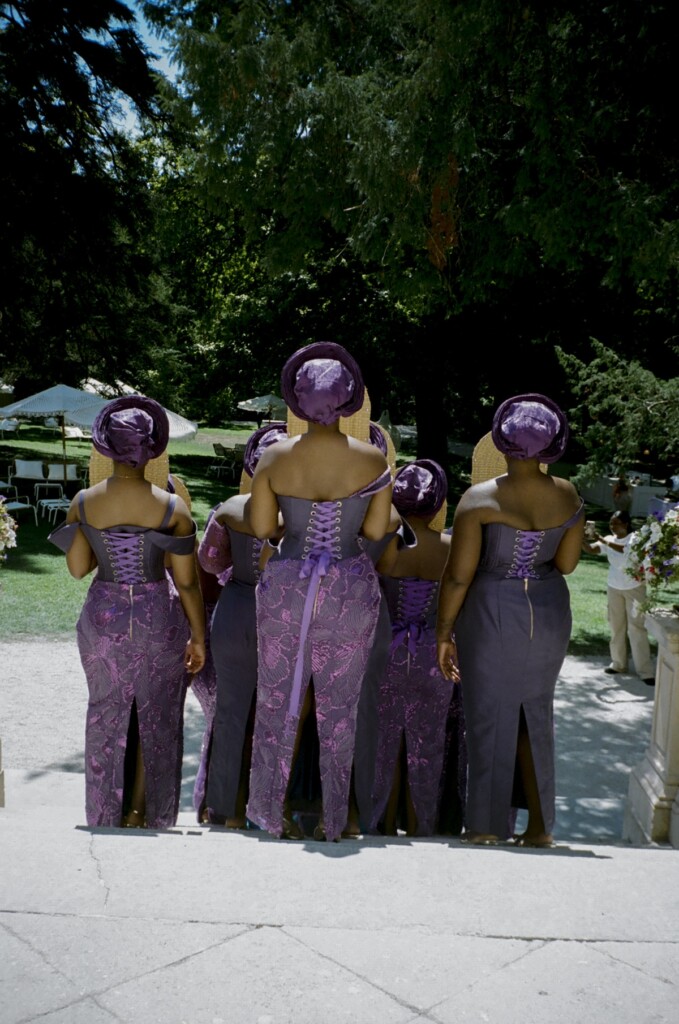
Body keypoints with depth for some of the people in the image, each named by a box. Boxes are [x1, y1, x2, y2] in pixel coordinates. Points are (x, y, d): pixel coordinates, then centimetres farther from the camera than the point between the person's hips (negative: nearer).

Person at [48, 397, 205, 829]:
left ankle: (107, 817, 30)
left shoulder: (84, 502, -9)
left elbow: (77, 568, 1)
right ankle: (145, 813, 28)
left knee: (108, 716, 19)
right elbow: (188, 582, -10)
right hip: (157, 619, -2)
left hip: (103, 618, 2)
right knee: (156, 720, 17)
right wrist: (198, 636, 1)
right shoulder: (173, 507, -14)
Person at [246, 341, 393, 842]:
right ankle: (334, 822, 25)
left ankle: (270, 810, 28)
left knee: (277, 700, 15)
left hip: (286, 585, 0)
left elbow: (261, 527, -3)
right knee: (339, 707, 13)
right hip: (350, 589, 0)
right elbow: (376, 530, -4)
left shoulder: (275, 458, -10)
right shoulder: (372, 459, -11)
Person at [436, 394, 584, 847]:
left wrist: (444, 632, -6)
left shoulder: (480, 498, -18)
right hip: (550, 612, 4)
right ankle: (539, 827, 26)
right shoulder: (568, 495, -5)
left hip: (492, 614, -4)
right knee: (536, 716, 19)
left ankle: (487, 830, 20)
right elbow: (566, 563, 4)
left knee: (491, 720, 9)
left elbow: (458, 576, -16)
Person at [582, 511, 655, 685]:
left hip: (634, 589, -5)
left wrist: (602, 539, -41)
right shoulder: (608, 540, -1)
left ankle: (645, 671, -4)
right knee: (616, 627, 11)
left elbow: (624, 548, -34)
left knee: (637, 628, -7)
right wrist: (582, 540, -33)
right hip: (614, 589, 5)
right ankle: (618, 663, 23)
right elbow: (591, 550, -14)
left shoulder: (635, 538, -13)